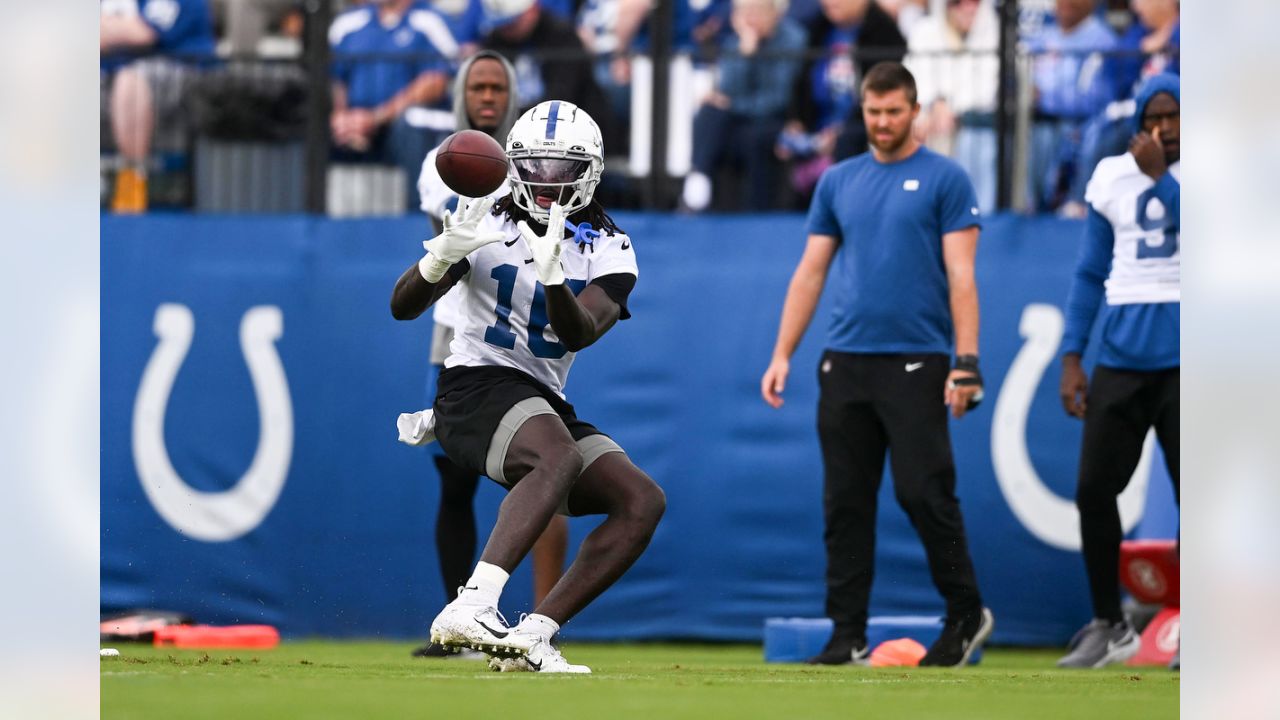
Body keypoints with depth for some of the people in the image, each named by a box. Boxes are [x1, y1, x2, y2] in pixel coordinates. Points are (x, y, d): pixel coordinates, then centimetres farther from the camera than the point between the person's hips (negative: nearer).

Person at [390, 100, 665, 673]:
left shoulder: (609, 251, 4)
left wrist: (552, 277, -35)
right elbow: (402, 307, -10)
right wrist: (444, 256, -30)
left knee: (643, 501, -10)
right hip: (477, 386, -6)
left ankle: (532, 636, -12)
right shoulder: (487, 225, -2)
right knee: (559, 456, -35)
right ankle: (473, 607, -50)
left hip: (545, 401, 6)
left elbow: (580, 334, -15)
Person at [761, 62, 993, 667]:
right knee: (845, 504, 4)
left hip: (915, 365, -5)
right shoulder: (838, 182, 13)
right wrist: (782, 356, 6)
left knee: (924, 494, -8)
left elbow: (961, 276, -6)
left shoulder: (944, 180, -1)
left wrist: (967, 364, -14)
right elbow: (810, 274, 14)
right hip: (845, 364, 5)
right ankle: (847, 635, 7)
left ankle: (966, 614, 9)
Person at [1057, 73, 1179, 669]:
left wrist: (1160, 177, -14)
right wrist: (1071, 359, 9)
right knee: (1093, 490, 0)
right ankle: (1109, 626, 13)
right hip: (1121, 357, 4)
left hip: (1183, 360, -4)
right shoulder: (1113, 177, 10)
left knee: (1190, 496, -5)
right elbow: (1091, 274, 13)